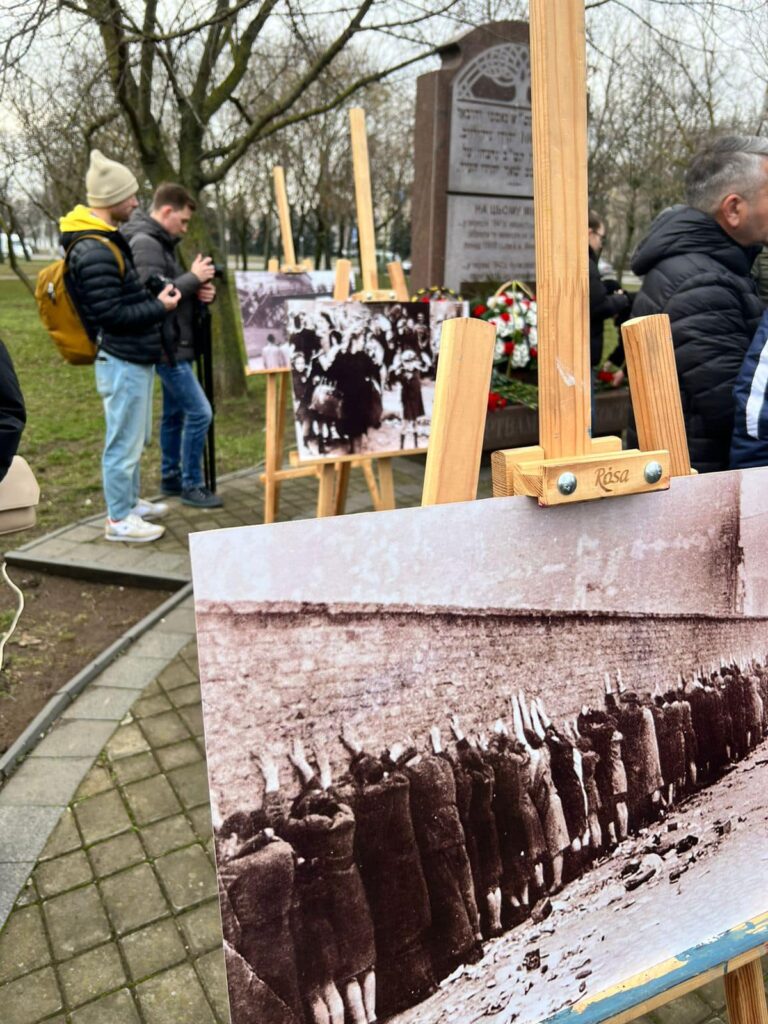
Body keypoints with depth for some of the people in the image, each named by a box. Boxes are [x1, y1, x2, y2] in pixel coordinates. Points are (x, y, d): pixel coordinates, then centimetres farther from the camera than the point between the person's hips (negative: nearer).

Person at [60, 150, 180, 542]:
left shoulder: (105, 239, 13)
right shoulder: (94, 251, -21)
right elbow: (109, 313, -22)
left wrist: (153, 298, 9)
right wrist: (159, 308, -14)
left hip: (133, 356, 11)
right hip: (122, 361, -11)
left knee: (135, 438, 20)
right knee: (124, 441, -1)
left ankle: (130, 501, 34)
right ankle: (119, 519, 11)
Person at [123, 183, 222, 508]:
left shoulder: (161, 243, 17)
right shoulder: (144, 243, -15)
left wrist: (199, 291, -1)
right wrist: (194, 278, -16)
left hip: (173, 344, 11)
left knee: (175, 413, 15)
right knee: (199, 411, -9)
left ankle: (171, 478, 25)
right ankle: (191, 485, 1)